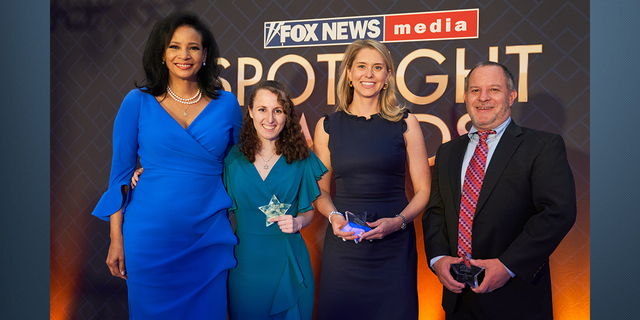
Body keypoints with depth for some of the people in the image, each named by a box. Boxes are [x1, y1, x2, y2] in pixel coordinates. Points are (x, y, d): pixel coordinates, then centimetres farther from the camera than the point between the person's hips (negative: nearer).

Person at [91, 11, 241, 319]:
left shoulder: (226, 104, 2)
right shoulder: (138, 102, -2)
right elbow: (120, 174, 1)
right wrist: (117, 239, -1)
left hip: (209, 238, 1)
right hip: (150, 236, -1)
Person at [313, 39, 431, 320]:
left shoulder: (405, 123, 3)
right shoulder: (327, 126, 6)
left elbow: (423, 190, 3)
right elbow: (321, 190, 11)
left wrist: (398, 221, -12)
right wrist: (334, 216, -8)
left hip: (394, 246, 0)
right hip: (342, 244, 1)